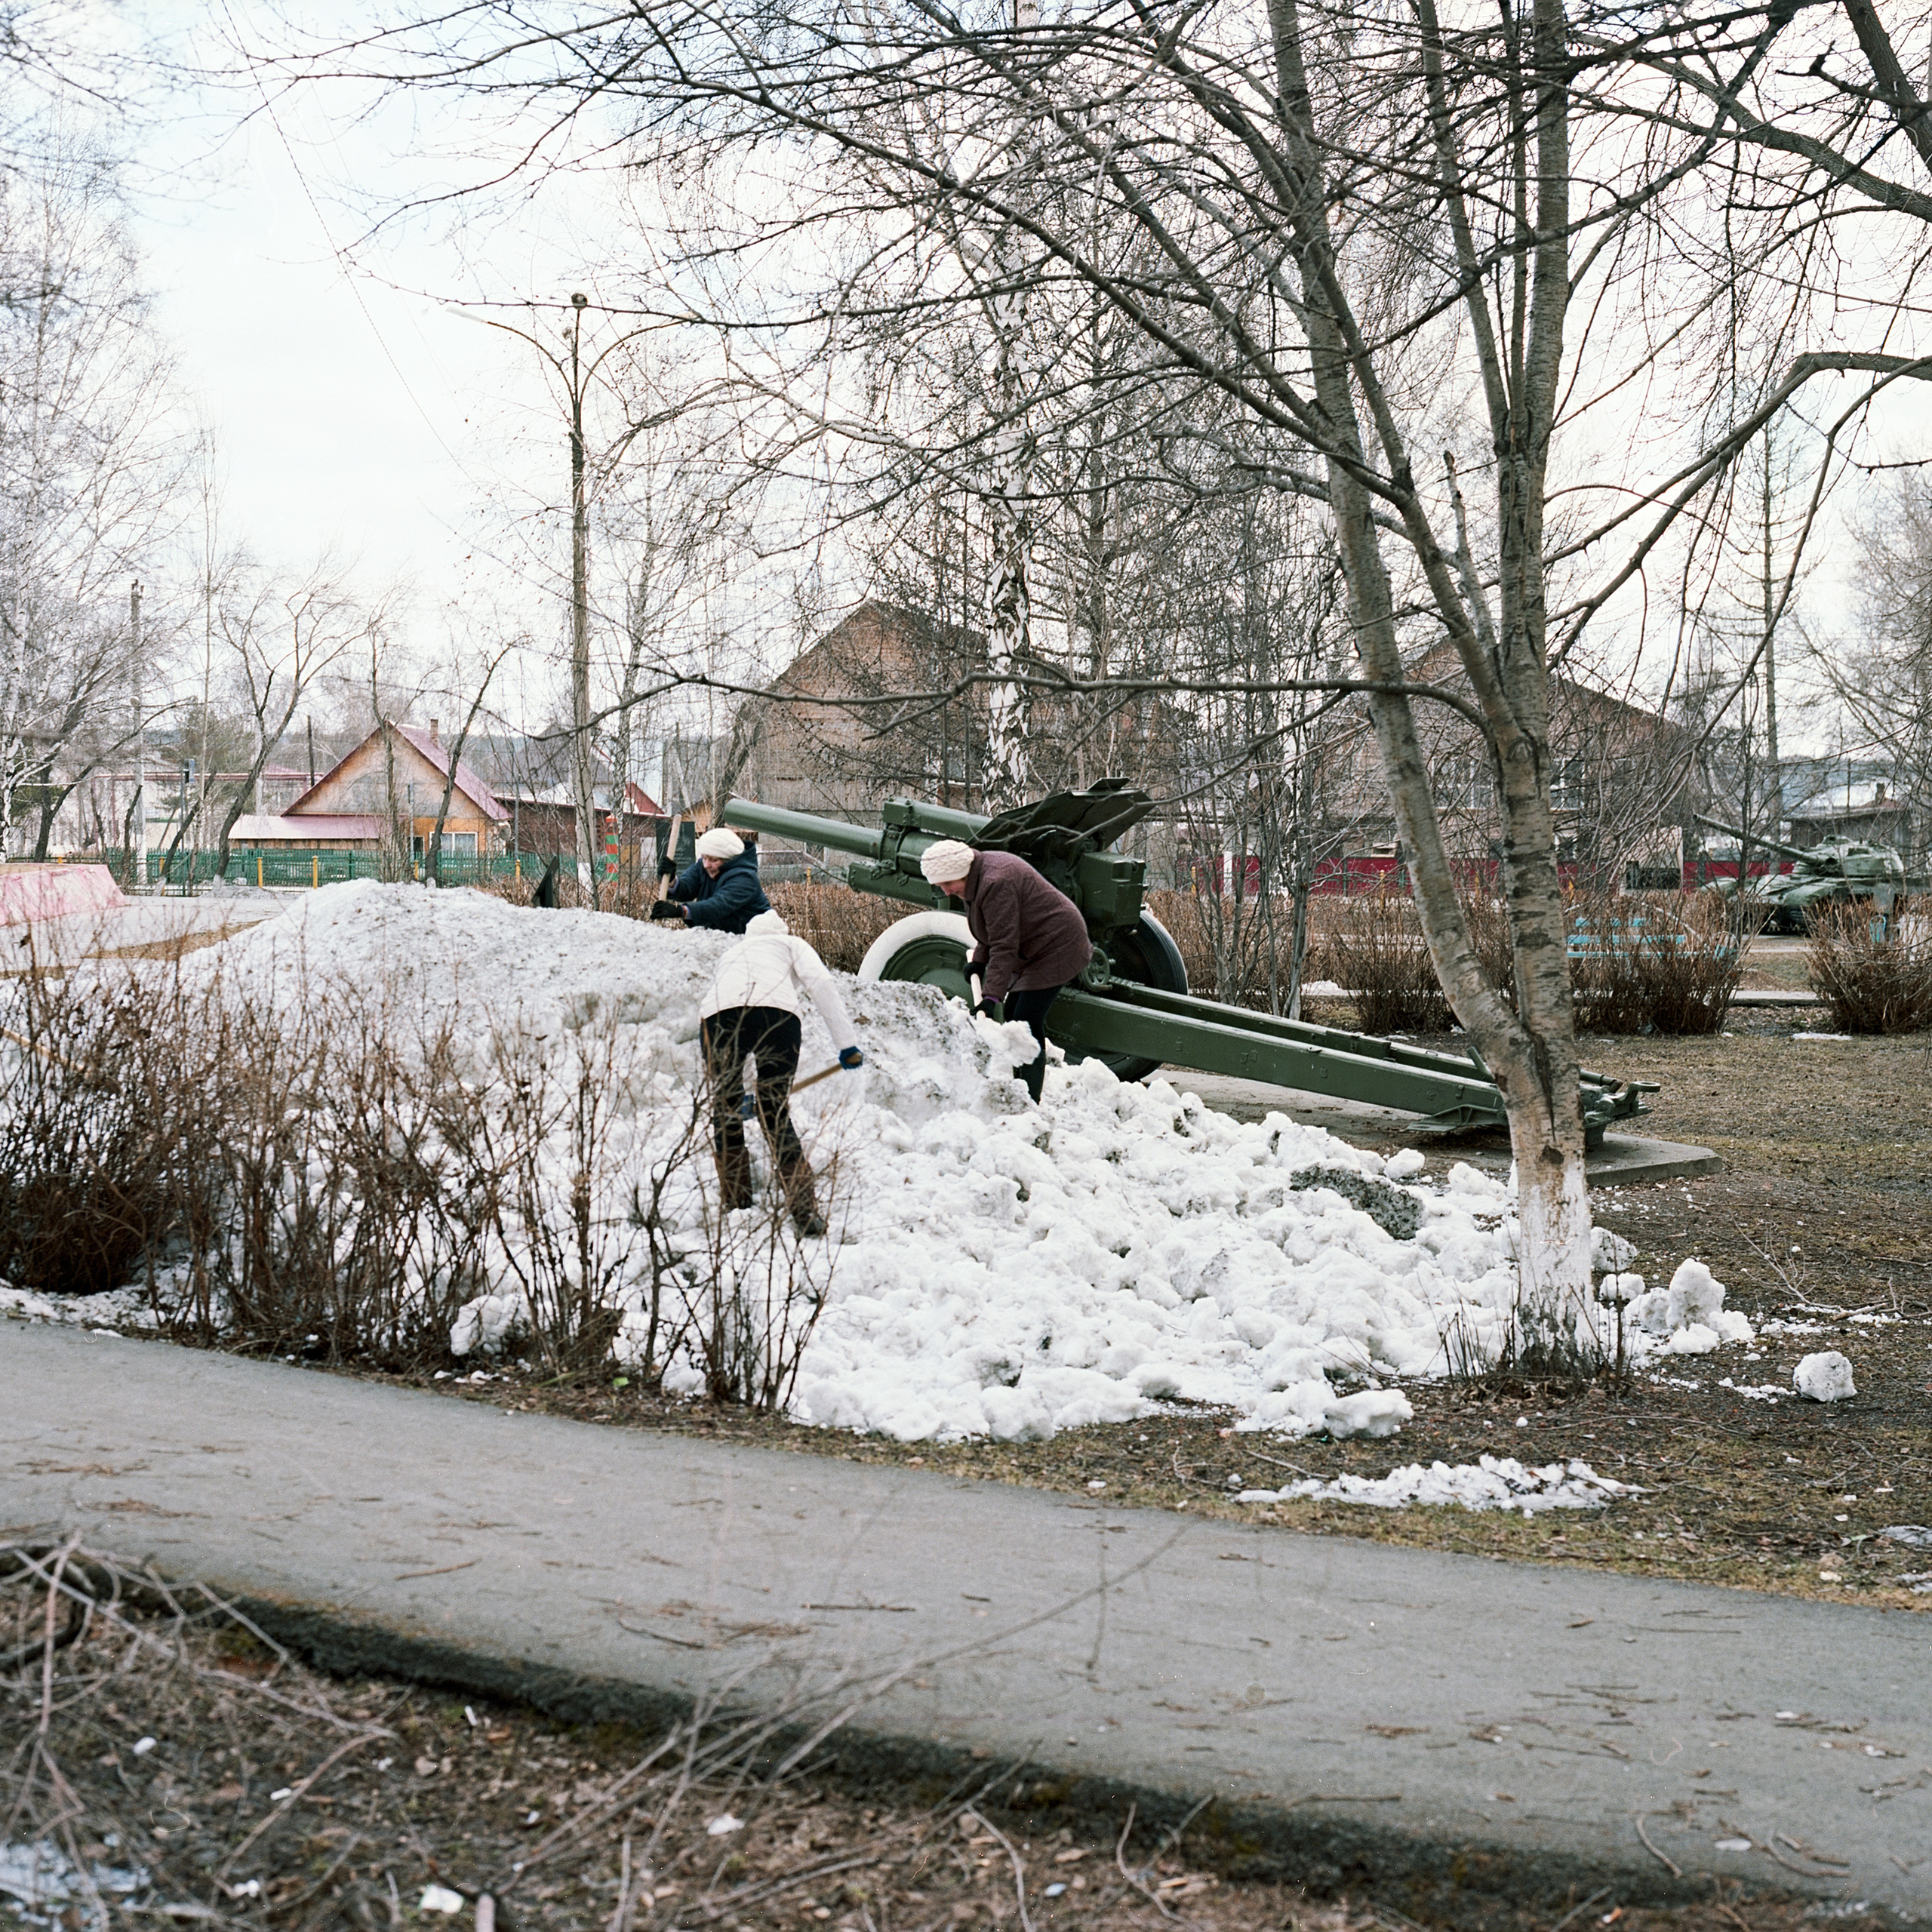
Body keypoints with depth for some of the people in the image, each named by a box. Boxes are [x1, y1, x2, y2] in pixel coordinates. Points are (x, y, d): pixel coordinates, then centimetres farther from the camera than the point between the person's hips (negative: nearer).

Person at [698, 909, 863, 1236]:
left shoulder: (732, 954, 43)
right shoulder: (792, 944, 33)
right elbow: (821, 983, 10)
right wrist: (846, 1043, 8)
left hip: (717, 1014, 2)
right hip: (776, 1012, -2)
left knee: (725, 1114, 18)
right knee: (777, 1118, 8)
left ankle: (737, 1207, 20)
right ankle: (806, 1212, 4)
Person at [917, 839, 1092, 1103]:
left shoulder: (995, 884, -27)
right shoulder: (978, 877, 5)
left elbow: (1004, 947, -31)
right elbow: (993, 931, 20)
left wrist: (991, 996, -34)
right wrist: (978, 960, 6)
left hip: (1056, 948, -11)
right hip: (1034, 950, 11)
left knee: (1027, 1023, -15)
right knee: (1012, 1016, 11)